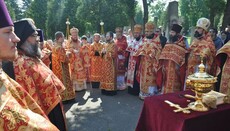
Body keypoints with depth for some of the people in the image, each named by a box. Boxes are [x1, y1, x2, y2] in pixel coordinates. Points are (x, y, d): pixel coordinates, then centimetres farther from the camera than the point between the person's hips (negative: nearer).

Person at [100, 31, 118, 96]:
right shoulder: (104, 45, 13)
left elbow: (114, 55, -18)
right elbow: (102, 54, 17)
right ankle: (105, 89, 18)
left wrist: (106, 52, -17)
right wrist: (102, 52, -5)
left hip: (111, 64, -7)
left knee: (110, 77, -2)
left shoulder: (114, 45, -9)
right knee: (104, 76, 10)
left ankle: (111, 90, 5)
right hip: (104, 63, 7)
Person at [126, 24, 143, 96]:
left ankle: (137, 91, 13)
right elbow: (128, 53, 12)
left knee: (137, 77, 0)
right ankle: (131, 90, 25)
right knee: (130, 76, 12)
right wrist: (127, 64, 10)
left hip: (138, 64, -6)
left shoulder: (143, 42, -10)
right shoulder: (132, 42, 11)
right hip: (131, 64, 6)